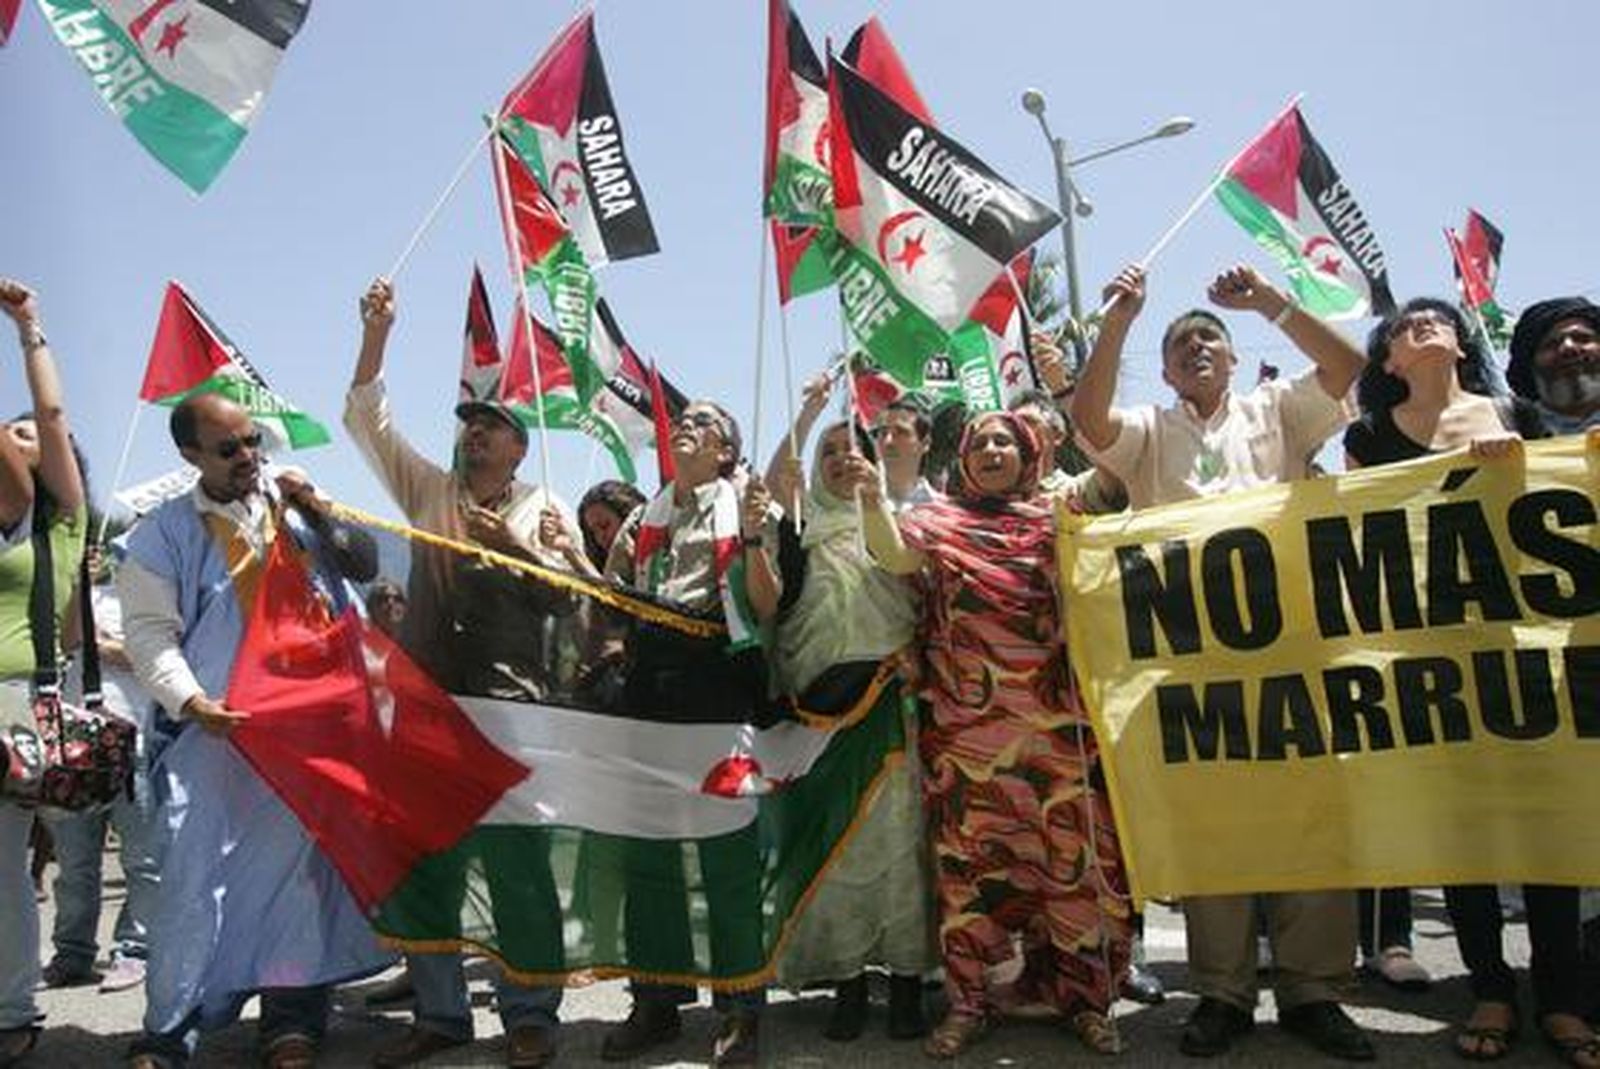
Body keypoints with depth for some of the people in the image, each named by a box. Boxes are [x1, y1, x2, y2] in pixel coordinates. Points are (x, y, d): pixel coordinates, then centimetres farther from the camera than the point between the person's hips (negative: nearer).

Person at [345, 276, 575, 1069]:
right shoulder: (427, 489, 19)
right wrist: (376, 336, 5)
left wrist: (516, 547, -6)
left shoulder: (544, 506, 12)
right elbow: (367, 421, 14)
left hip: (511, 696, -3)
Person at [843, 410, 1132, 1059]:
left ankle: (1084, 995, 19)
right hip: (966, 719, -1)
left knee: (1076, 851, 2)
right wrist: (873, 499, -24)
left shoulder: (1058, 515, 15)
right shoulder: (940, 518, 9)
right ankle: (967, 999, 16)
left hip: (1057, 717, 1)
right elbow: (896, 556, -7)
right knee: (968, 853, 4)